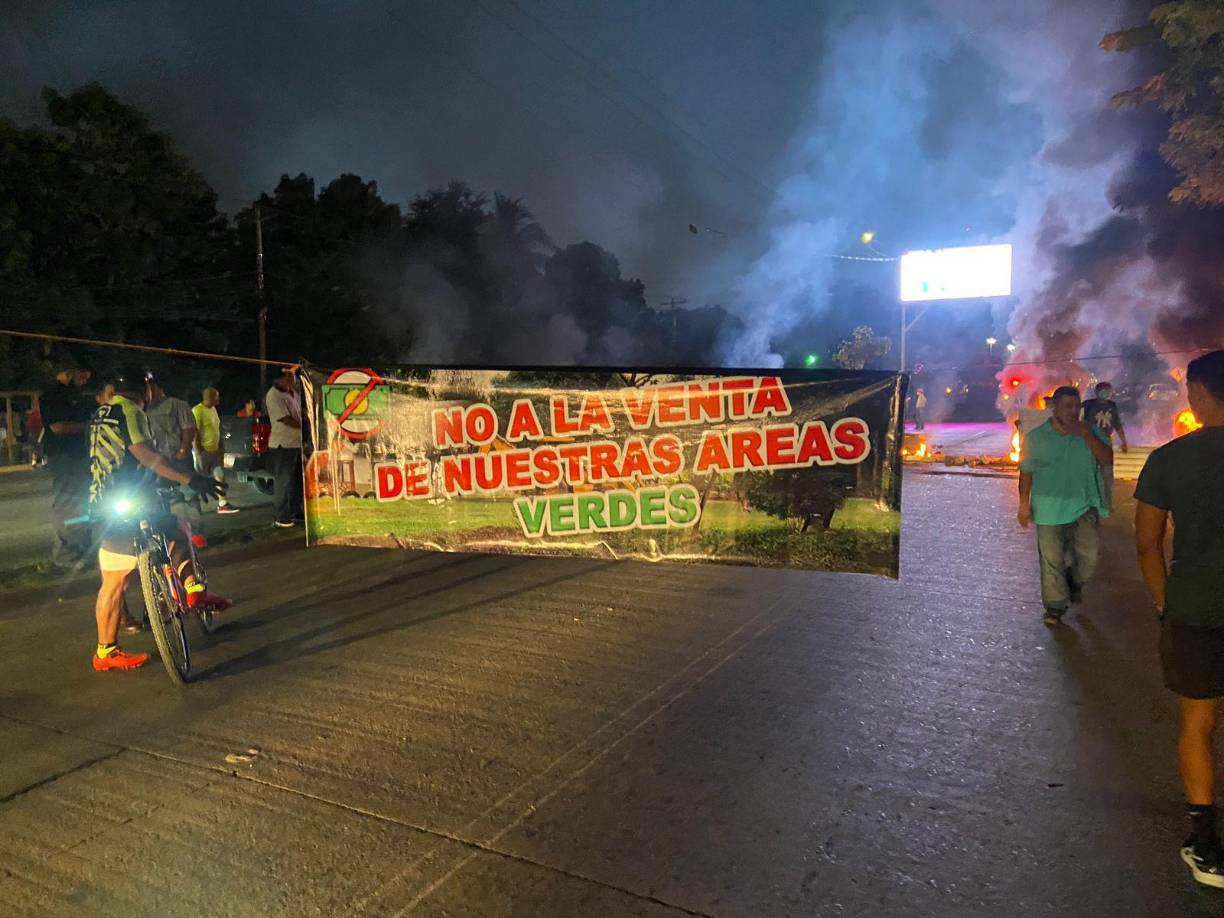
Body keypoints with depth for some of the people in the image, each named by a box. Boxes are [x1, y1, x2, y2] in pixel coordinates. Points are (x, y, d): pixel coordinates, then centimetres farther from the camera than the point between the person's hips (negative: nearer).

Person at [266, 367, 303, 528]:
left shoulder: (293, 393, 11)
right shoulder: (274, 395, -15)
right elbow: (286, 419, -18)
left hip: (298, 443, 9)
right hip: (283, 445, -9)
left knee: (297, 480, 15)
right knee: (283, 482, -3)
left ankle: (295, 513, 27)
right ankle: (280, 518, 5)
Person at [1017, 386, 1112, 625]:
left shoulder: (1090, 433, 4)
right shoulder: (1036, 437, 1)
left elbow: (1107, 459, -7)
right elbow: (1026, 472, 3)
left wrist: (1086, 435, -16)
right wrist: (1024, 504, -2)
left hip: (1083, 506, 1)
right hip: (1049, 509, -1)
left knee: (1089, 553, -11)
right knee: (1052, 560, 3)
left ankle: (1075, 581, 21)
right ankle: (1055, 607, 17)